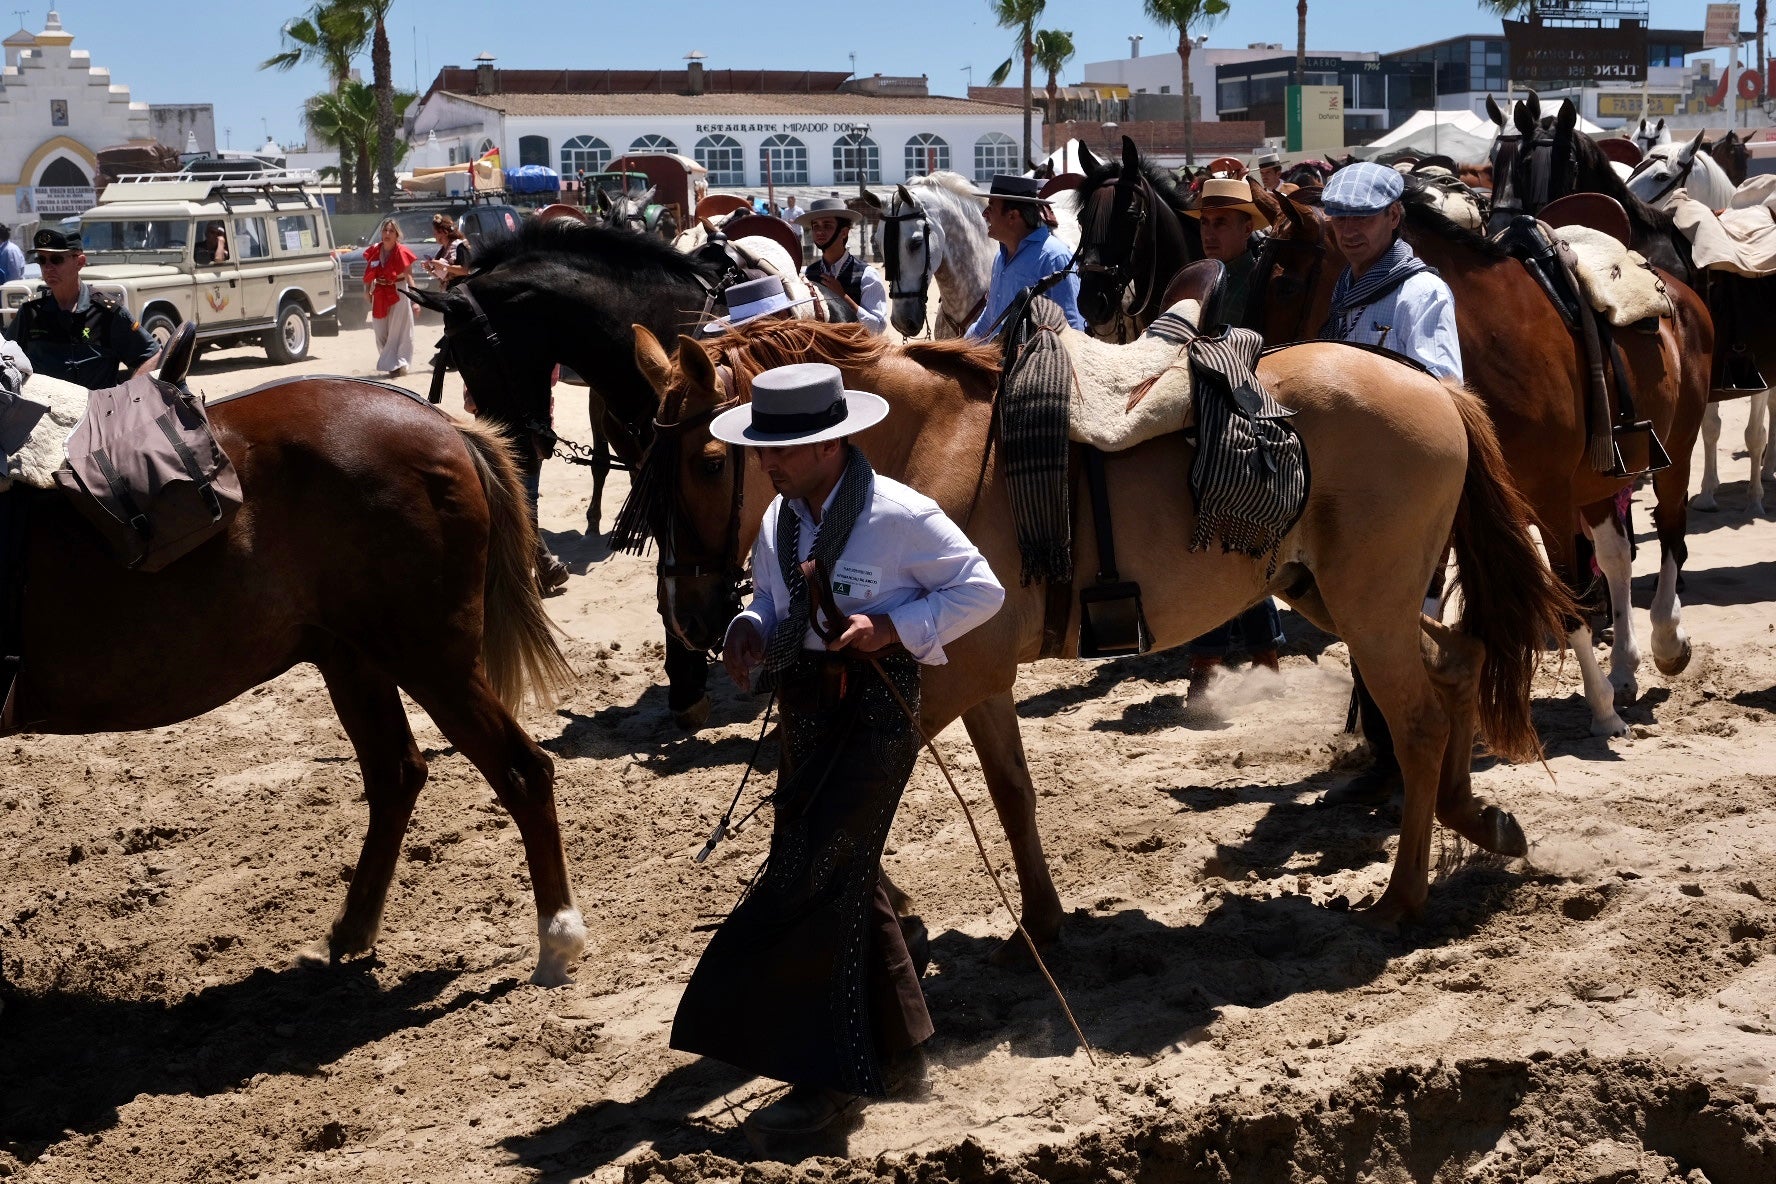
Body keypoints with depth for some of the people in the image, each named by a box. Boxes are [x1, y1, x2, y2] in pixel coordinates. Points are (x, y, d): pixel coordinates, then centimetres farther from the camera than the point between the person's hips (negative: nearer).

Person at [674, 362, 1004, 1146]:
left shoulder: (900, 516, -15)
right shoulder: (779, 519, 6)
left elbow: (981, 590, -9)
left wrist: (893, 626, -21)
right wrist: (750, 631, -5)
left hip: (875, 707, -8)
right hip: (805, 709, 8)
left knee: (815, 877, -11)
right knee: (845, 877, 16)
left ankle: (827, 1075, 0)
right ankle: (895, 1042, 33)